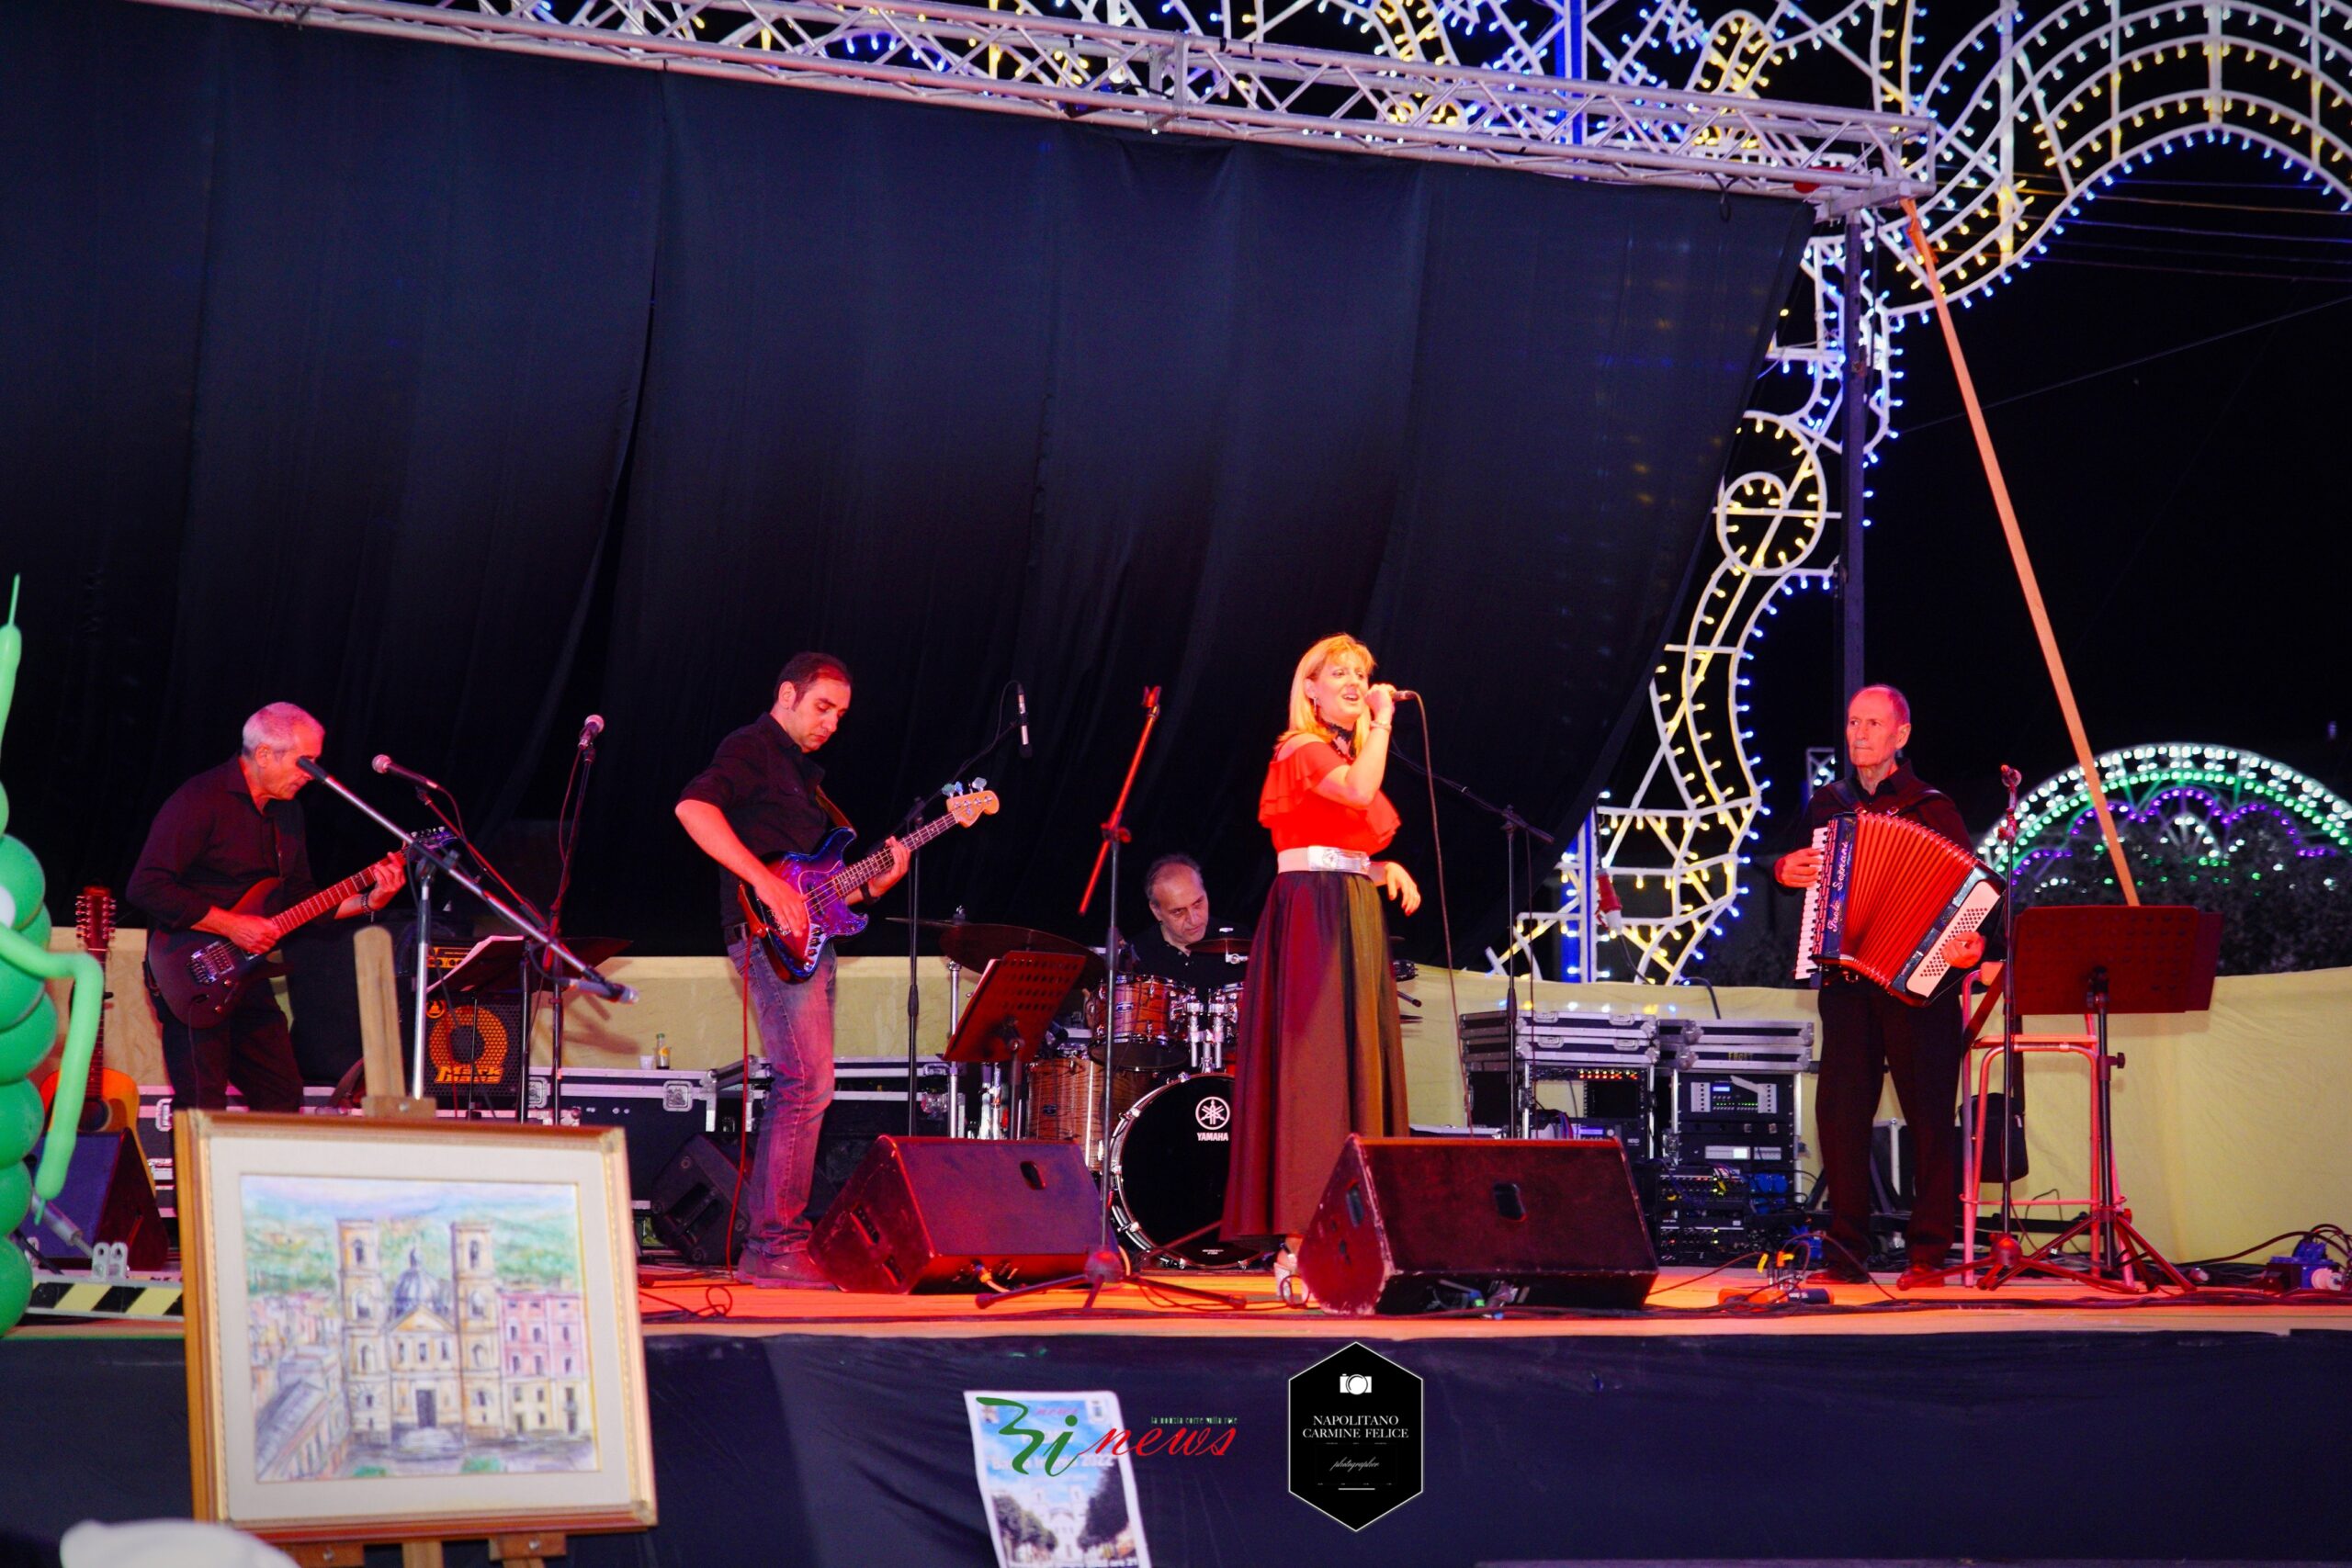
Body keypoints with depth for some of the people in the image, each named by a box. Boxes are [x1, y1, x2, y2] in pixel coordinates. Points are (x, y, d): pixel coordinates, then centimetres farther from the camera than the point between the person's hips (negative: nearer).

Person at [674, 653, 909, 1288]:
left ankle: (773, 1242, 15)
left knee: (799, 1088, 10)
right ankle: (777, 1246, -14)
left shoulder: (806, 772, 25)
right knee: (808, 1082, -16)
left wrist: (872, 884, 7)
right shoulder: (751, 749, -3)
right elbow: (693, 807, -23)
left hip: (808, 940, 10)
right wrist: (765, 880, -27)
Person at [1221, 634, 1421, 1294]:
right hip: (1312, 913, -9)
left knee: (1355, 1059, 6)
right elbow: (1360, 792, -25)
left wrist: (1387, 868, 6)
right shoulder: (1300, 750, -5)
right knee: (1314, 1057, -13)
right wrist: (1382, 721, -13)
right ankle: (1299, 1238, -16)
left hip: (1354, 917, 9)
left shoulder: (1348, 752, 21)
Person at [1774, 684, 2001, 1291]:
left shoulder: (1932, 808, 1)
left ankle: (1929, 1255, 3)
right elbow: (1793, 862, 30)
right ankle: (1846, 1253, 7)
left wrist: (1975, 941, -24)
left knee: (1929, 1117, -2)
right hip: (1845, 982, 4)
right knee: (1840, 1114, 0)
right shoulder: (1826, 803, 14)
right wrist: (1785, 870, 7)